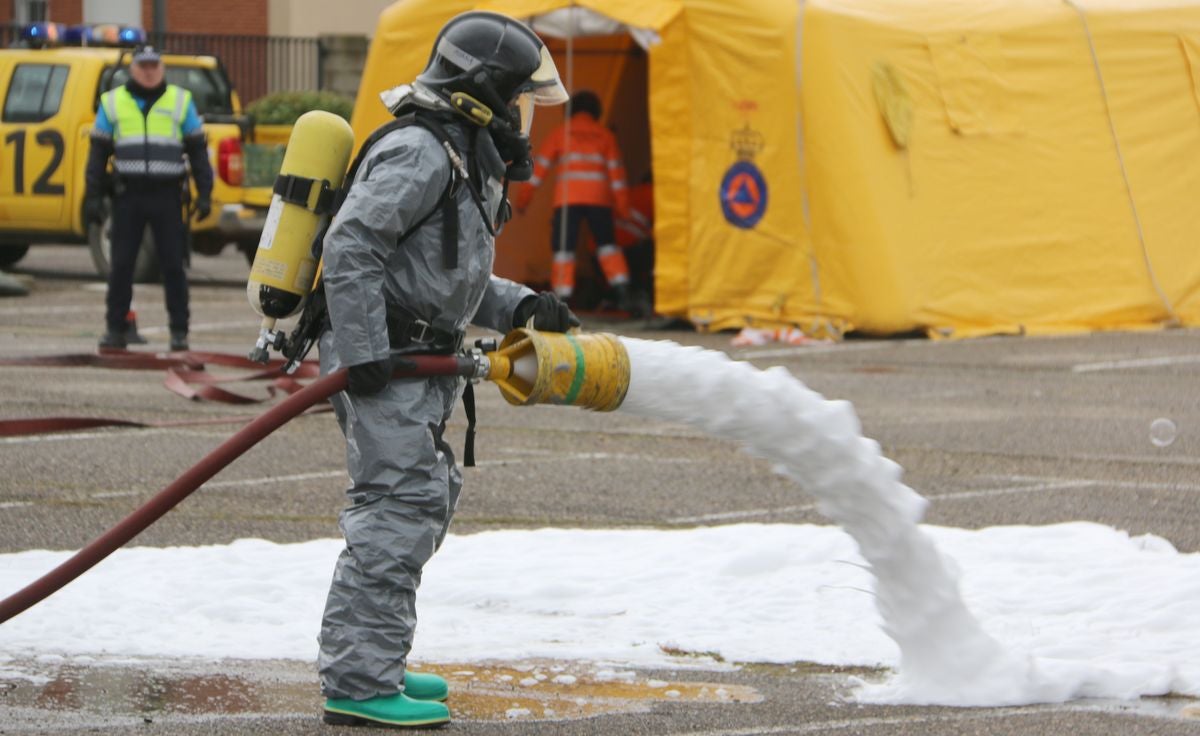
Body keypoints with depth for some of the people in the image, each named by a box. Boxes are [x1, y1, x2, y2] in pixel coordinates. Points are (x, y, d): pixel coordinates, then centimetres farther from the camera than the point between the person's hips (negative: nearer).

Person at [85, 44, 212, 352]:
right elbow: (98, 152, 9)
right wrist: (93, 196, 2)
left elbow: (198, 150, 8)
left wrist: (204, 193, 0)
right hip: (128, 196, 1)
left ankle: (179, 332, 4)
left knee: (173, 266, -1)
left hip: (167, 197, -1)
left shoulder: (181, 101, 7)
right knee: (120, 266, 0)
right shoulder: (113, 103, 8)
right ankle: (116, 329, 7)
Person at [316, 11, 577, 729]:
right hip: (383, 361, -11)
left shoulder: (463, 161, 20)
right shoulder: (420, 153, -14)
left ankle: (369, 663, 24)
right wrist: (363, 353, -25)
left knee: (430, 496, 17)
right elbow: (351, 246, -22)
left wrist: (520, 306, 12)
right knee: (400, 505, -14)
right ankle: (359, 684, -16)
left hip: (413, 363, 11)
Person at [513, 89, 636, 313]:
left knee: (563, 246, -1)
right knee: (607, 243, 10)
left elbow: (540, 165, 6)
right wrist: (622, 204, 8)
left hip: (568, 198, -2)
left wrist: (524, 196, 7)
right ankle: (622, 291, -3)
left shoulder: (560, 133, 9)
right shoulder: (604, 135, 13)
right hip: (599, 197, 2)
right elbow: (616, 169, 7)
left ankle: (563, 294, -9)